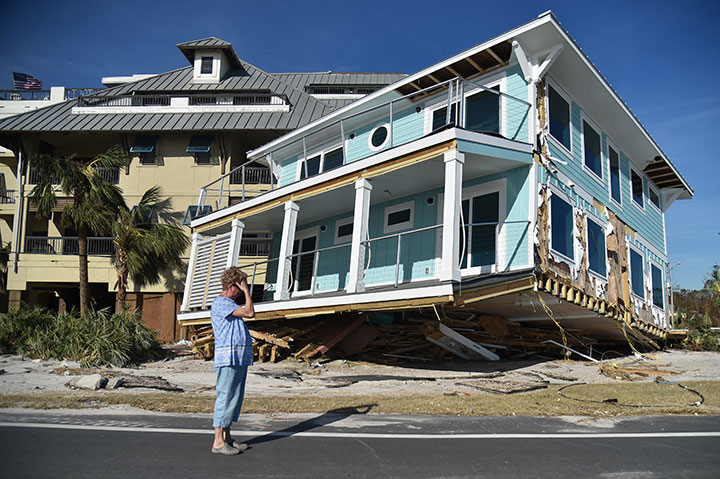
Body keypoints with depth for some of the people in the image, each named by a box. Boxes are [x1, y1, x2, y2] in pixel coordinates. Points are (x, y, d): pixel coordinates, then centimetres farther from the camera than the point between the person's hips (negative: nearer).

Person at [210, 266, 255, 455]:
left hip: (240, 359, 10)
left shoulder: (230, 304, 21)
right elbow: (250, 313, -17)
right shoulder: (220, 303, -12)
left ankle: (227, 438, 20)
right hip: (228, 358, -10)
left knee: (234, 398, 12)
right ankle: (218, 441, 1)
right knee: (225, 397, -6)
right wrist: (246, 291, -10)